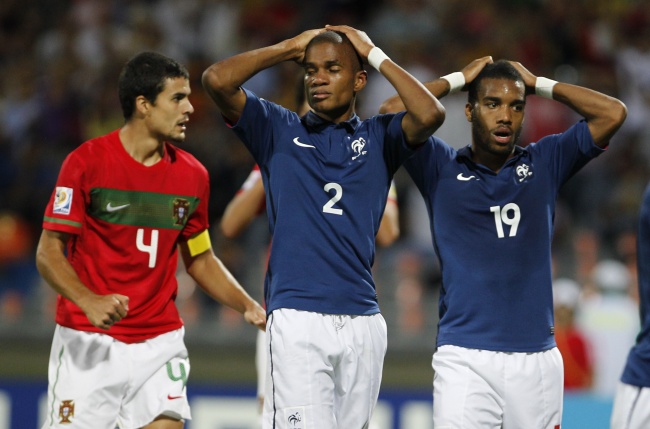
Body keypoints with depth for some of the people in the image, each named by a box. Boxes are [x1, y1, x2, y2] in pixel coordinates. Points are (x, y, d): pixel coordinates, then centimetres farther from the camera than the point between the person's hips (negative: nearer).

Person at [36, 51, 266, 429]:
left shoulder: (192, 174, 6)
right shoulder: (86, 162, -8)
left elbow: (200, 258, 18)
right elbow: (49, 252, -8)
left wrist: (248, 306, 5)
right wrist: (89, 302, -25)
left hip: (160, 342, 3)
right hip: (89, 341, -3)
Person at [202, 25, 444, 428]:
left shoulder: (379, 137, 13)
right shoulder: (279, 130, 11)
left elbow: (431, 114, -8)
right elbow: (217, 80, -2)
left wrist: (376, 55, 2)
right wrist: (289, 48, 7)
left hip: (363, 322, 2)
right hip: (297, 319, -2)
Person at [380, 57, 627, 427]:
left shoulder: (546, 163, 12)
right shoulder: (442, 168, 7)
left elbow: (614, 113, 6)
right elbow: (394, 111, -5)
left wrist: (539, 84, 11)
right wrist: (457, 80, 7)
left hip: (538, 358, 2)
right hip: (464, 358, -2)